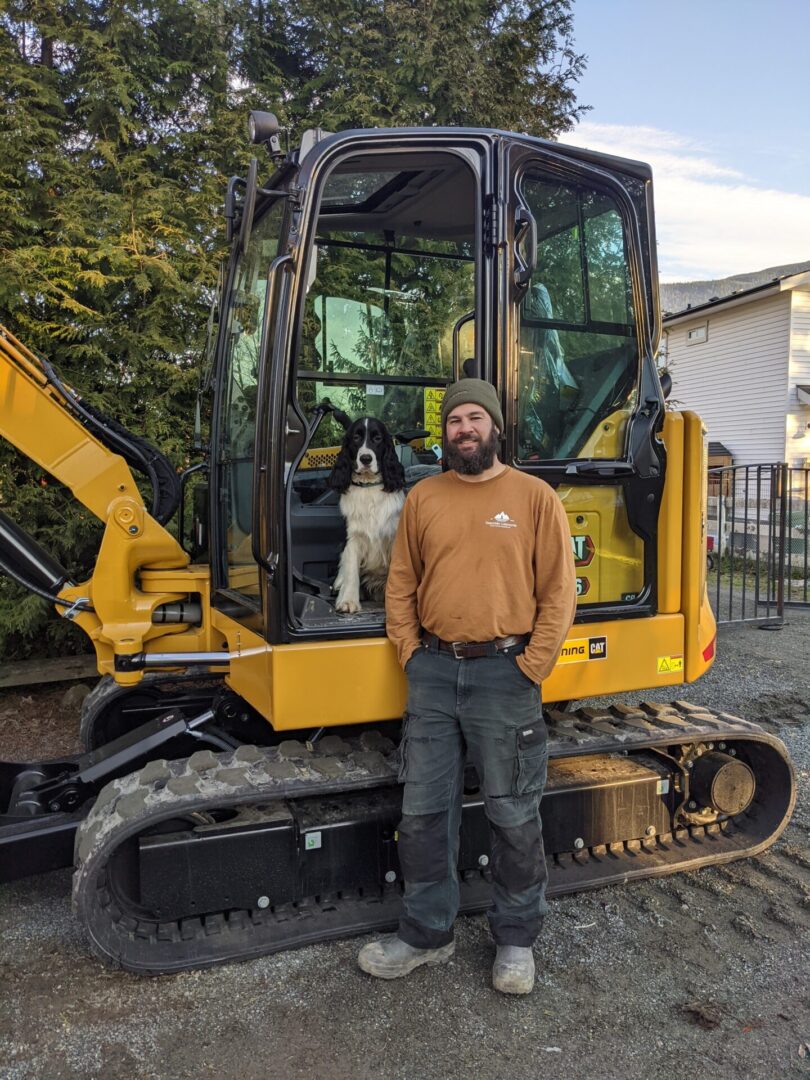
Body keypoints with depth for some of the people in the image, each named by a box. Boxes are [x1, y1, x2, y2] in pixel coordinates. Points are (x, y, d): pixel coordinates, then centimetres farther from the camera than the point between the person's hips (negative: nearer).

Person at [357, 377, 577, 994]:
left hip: (504, 675, -3)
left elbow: (558, 592, -3)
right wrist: (412, 654, 2)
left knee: (514, 816, 9)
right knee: (424, 811, 11)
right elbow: (401, 584, 11)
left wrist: (530, 668, -8)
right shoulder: (423, 498, 8)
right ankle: (427, 934, 31)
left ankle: (516, 939, 31)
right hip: (433, 674, 3)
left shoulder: (534, 497, -2)